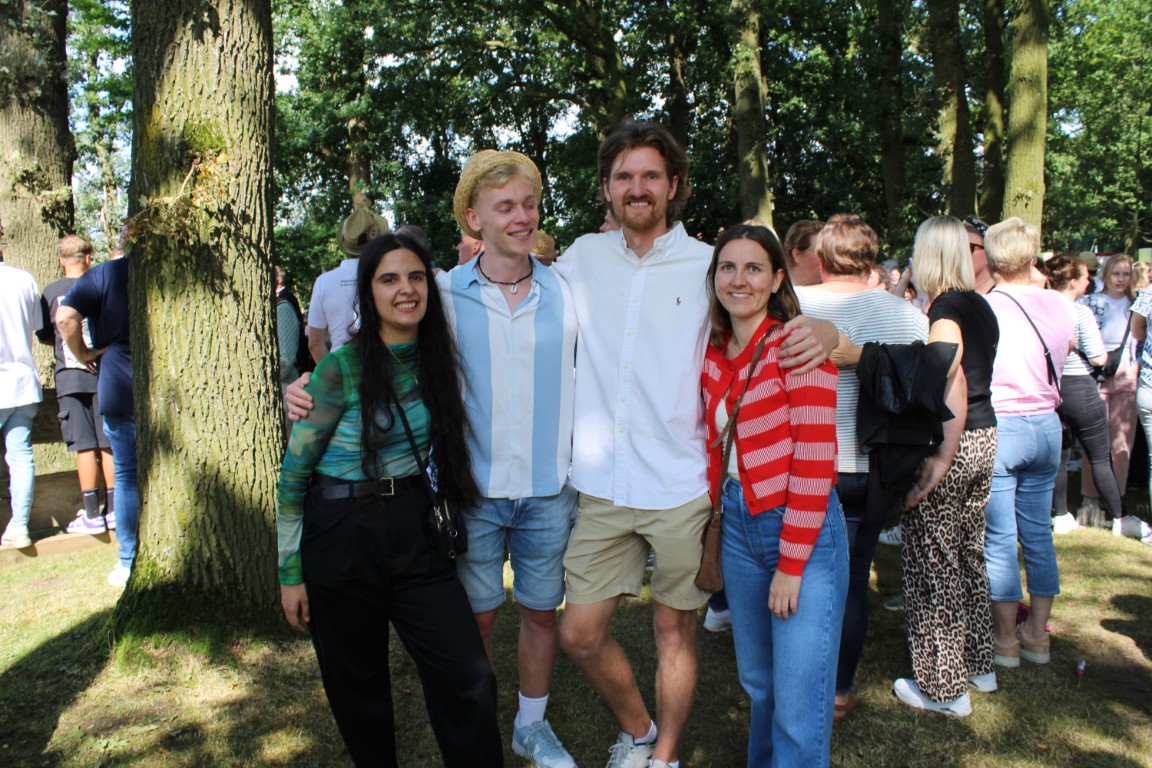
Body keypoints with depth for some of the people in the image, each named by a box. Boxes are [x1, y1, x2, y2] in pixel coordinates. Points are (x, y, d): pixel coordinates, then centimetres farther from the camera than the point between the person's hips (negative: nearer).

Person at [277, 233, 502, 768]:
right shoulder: (342, 368, -13)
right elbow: (293, 472, -8)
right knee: (358, 684, 13)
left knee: (468, 678, -3)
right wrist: (290, 573, -6)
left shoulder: (435, 360, 2)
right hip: (342, 537, -3)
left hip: (413, 531, 4)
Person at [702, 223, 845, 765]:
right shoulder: (714, 357, 7)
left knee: (798, 703, 2)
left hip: (803, 533, -6)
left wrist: (791, 564, -15)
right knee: (757, 682, 20)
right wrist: (710, 529, 5)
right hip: (738, 527, 6)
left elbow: (815, 464, -15)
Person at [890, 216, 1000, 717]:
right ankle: (979, 665, 33)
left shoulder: (944, 310, -17)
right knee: (968, 554, 20)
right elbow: (974, 378, 12)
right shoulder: (981, 306, 9)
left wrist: (940, 459, -26)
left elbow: (954, 386, -26)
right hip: (984, 437, 9)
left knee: (933, 564, 2)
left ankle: (944, 686, 13)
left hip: (946, 445, -9)